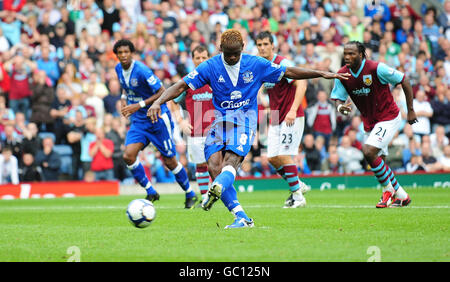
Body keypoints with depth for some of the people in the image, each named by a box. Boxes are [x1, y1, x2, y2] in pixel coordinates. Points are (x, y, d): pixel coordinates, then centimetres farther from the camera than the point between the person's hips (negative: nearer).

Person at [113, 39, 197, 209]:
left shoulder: (141, 71, -22)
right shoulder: (119, 69, 2)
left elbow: (162, 93, -20)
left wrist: (140, 105, -24)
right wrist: (124, 99, 4)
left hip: (157, 119, -6)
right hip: (138, 121, 6)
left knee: (169, 161, 0)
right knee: (128, 156, -13)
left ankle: (190, 194, 21)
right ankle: (151, 193, 2)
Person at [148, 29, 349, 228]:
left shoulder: (256, 64, 3)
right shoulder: (210, 67, 0)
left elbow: (289, 72, 12)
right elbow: (181, 86, -3)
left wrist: (323, 74, 10)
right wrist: (158, 102, -18)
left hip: (245, 120, -2)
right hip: (220, 120, 2)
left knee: (230, 160, -28)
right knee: (214, 166, -19)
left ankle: (217, 188, -59)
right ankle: (242, 218, -20)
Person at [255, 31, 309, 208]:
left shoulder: (282, 63, -13)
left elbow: (301, 84, -21)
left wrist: (293, 110, -29)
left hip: (291, 118, -8)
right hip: (275, 119, 8)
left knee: (283, 155, -14)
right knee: (273, 158, 1)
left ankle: (298, 196, -4)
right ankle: (298, 185, 19)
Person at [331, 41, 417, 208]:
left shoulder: (376, 69, -20)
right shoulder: (342, 74, -5)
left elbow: (404, 81, -11)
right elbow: (338, 99, 0)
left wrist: (410, 111, -8)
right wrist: (340, 107, -27)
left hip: (389, 117, -7)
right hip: (370, 122, 7)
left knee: (369, 152, -23)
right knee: (379, 162, 12)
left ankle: (388, 189, -3)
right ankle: (401, 195, 29)